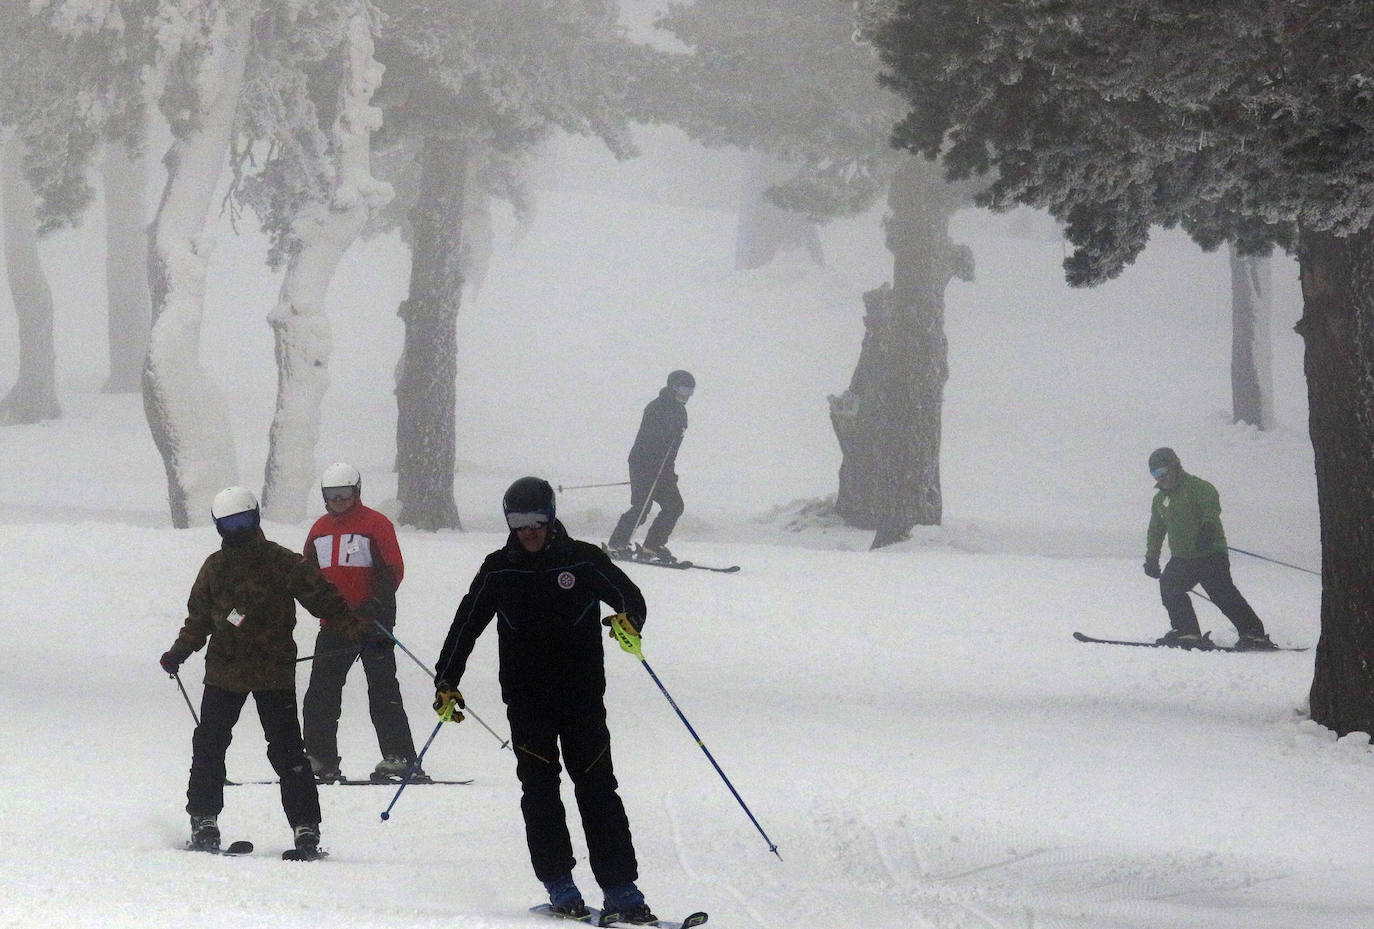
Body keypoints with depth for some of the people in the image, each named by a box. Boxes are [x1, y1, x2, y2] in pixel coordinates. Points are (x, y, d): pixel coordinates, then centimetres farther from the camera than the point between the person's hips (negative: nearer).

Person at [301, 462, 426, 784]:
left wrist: (377, 604, -23)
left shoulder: (376, 525, -3)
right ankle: (321, 760, 9)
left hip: (373, 624, -6)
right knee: (320, 696, 3)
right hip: (333, 625, 6)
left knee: (383, 692, -8)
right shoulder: (320, 530, 16)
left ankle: (399, 759, -8)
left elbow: (393, 570, -9)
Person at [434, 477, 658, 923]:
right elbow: (465, 626, 11)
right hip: (526, 699, 2)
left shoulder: (582, 561, 0)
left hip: (582, 697, -1)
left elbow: (631, 599, 2)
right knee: (540, 790, -5)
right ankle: (559, 885, 0)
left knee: (597, 789, -4)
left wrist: (629, 622, -21)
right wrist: (447, 682, 7)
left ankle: (621, 890, -4)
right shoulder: (498, 570, 5)